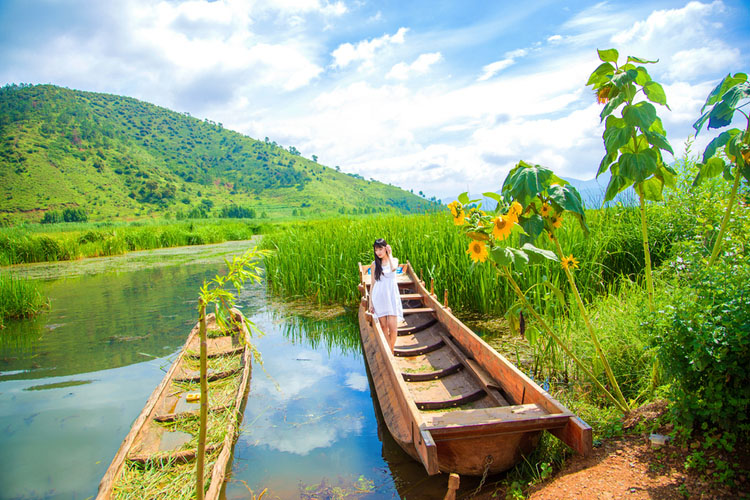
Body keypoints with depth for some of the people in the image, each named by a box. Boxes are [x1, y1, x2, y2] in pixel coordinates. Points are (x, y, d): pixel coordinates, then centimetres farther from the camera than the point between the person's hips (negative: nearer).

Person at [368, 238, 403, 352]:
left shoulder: (394, 260, 4)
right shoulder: (375, 264, 7)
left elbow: (394, 268, -21)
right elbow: (373, 284, 8)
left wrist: (390, 254, -8)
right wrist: (370, 302, 4)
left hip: (391, 297, -1)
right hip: (379, 298, 1)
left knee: (393, 328, -8)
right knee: (383, 328, 3)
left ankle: (391, 352, 9)